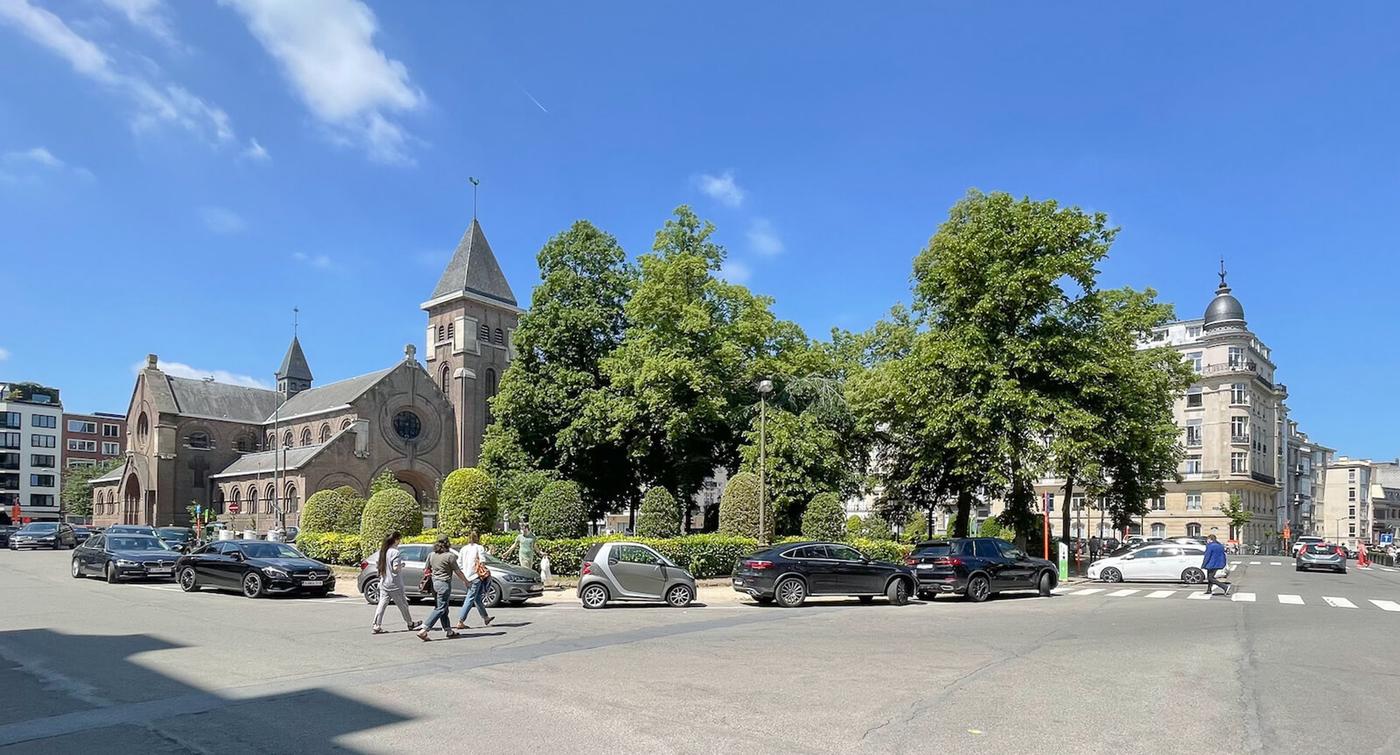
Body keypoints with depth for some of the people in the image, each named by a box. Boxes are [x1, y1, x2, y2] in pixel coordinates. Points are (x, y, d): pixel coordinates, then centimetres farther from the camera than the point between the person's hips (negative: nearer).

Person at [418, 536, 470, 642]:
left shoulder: (431, 555, 6)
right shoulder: (450, 556, -11)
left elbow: (426, 569, 15)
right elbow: (457, 571, -6)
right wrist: (465, 581, 9)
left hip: (434, 583, 8)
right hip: (444, 584, -7)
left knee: (444, 609, 15)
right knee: (440, 609, -4)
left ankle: (449, 631, 20)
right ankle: (424, 630, -12)